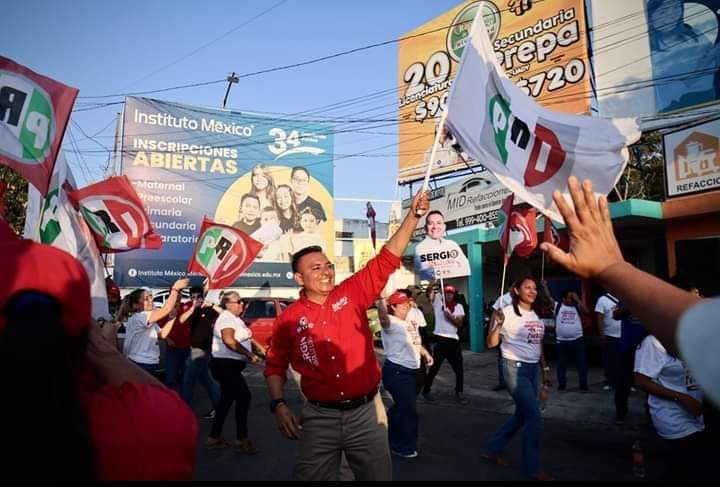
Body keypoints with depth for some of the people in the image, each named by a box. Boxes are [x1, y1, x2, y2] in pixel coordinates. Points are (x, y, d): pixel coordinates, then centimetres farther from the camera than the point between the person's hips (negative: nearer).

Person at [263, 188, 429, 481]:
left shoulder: (352, 294, -2)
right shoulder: (289, 319, -3)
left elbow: (387, 259, -7)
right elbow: (275, 365, 6)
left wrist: (413, 215, -13)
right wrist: (278, 404, -8)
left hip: (366, 412, 1)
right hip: (319, 417, -1)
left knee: (378, 476, 13)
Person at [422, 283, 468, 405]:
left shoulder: (459, 306, 7)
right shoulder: (438, 301, 1)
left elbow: (460, 323, -4)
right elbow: (430, 291, -17)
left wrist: (450, 317, -19)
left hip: (453, 340, 3)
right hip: (439, 339, -3)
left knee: (459, 368, 8)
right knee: (434, 367, 6)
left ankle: (459, 393, 24)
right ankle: (426, 391, 22)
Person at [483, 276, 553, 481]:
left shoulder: (537, 315, 10)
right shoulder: (508, 312, -13)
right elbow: (491, 343, -12)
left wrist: (544, 368, 16)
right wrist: (499, 324, -28)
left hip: (532, 369, 8)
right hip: (515, 369, -8)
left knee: (522, 415, 15)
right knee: (534, 418, -5)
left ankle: (493, 450, 30)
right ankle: (532, 467, 13)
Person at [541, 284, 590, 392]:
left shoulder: (577, 307, 6)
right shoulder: (557, 305, 4)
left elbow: (586, 311, -11)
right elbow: (549, 297, 0)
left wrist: (577, 299, -10)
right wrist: (545, 286, -3)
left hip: (577, 340, 0)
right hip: (562, 341, 0)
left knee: (581, 363, 4)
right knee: (562, 364, 8)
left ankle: (583, 385, 14)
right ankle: (561, 385, 19)